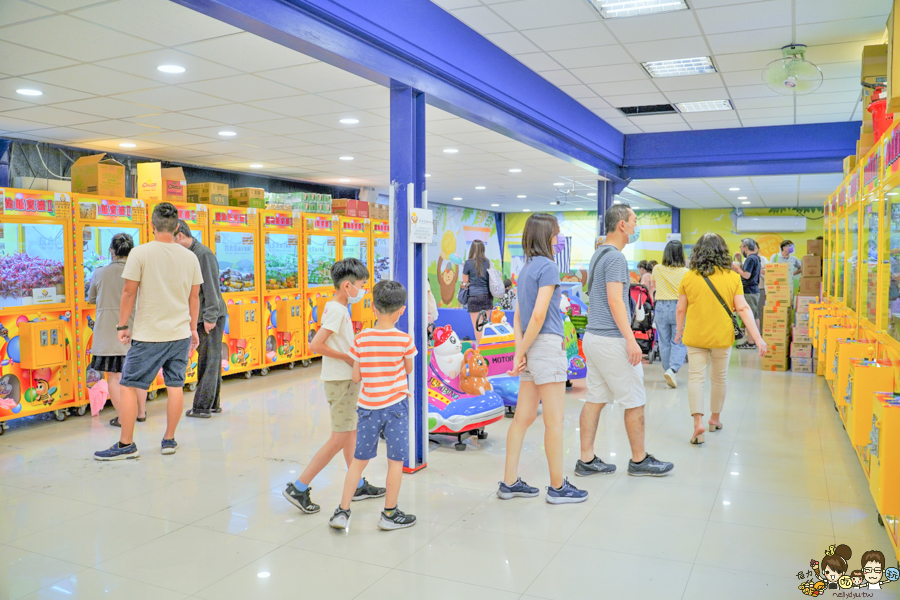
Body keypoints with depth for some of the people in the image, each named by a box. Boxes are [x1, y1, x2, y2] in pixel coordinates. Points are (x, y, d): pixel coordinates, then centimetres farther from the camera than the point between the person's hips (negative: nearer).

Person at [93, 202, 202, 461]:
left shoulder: (140, 253, -8)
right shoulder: (190, 256, 3)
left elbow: (129, 292, -6)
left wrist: (122, 326, 3)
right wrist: (193, 328, 19)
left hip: (148, 334, -4)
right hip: (180, 333, 4)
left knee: (129, 386, 6)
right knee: (175, 386, 9)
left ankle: (126, 444, 10)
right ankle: (169, 440, 16)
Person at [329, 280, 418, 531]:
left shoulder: (361, 339, -6)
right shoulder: (404, 340, -10)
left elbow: (356, 377, -1)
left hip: (368, 407, 2)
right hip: (396, 406, -2)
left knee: (359, 460, 13)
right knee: (396, 460, 10)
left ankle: (342, 512, 16)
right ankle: (389, 514, 18)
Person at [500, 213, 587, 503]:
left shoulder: (525, 268, 15)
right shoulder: (548, 266, -11)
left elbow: (518, 315, 11)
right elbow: (539, 314, -18)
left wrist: (519, 348, 1)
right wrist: (521, 353, -12)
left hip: (532, 347, 8)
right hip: (547, 345, -8)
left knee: (524, 417, 11)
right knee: (554, 421, 2)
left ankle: (509, 482, 17)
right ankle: (558, 487, 12)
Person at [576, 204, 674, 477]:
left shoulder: (599, 254, 16)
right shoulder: (616, 257, -15)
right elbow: (615, 301, -21)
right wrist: (631, 339, -22)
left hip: (593, 336, 10)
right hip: (612, 340, -10)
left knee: (595, 399, 10)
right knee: (635, 402, 3)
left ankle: (586, 460, 13)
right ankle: (639, 460, 14)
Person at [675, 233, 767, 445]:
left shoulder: (688, 277, -4)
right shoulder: (733, 278, -5)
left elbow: (680, 310, 2)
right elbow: (743, 309, -8)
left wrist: (679, 330, 19)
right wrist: (758, 338, -5)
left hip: (695, 336, -1)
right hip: (721, 337, 1)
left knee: (696, 377, 2)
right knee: (719, 378, 17)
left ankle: (698, 422, -13)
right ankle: (715, 418, 33)